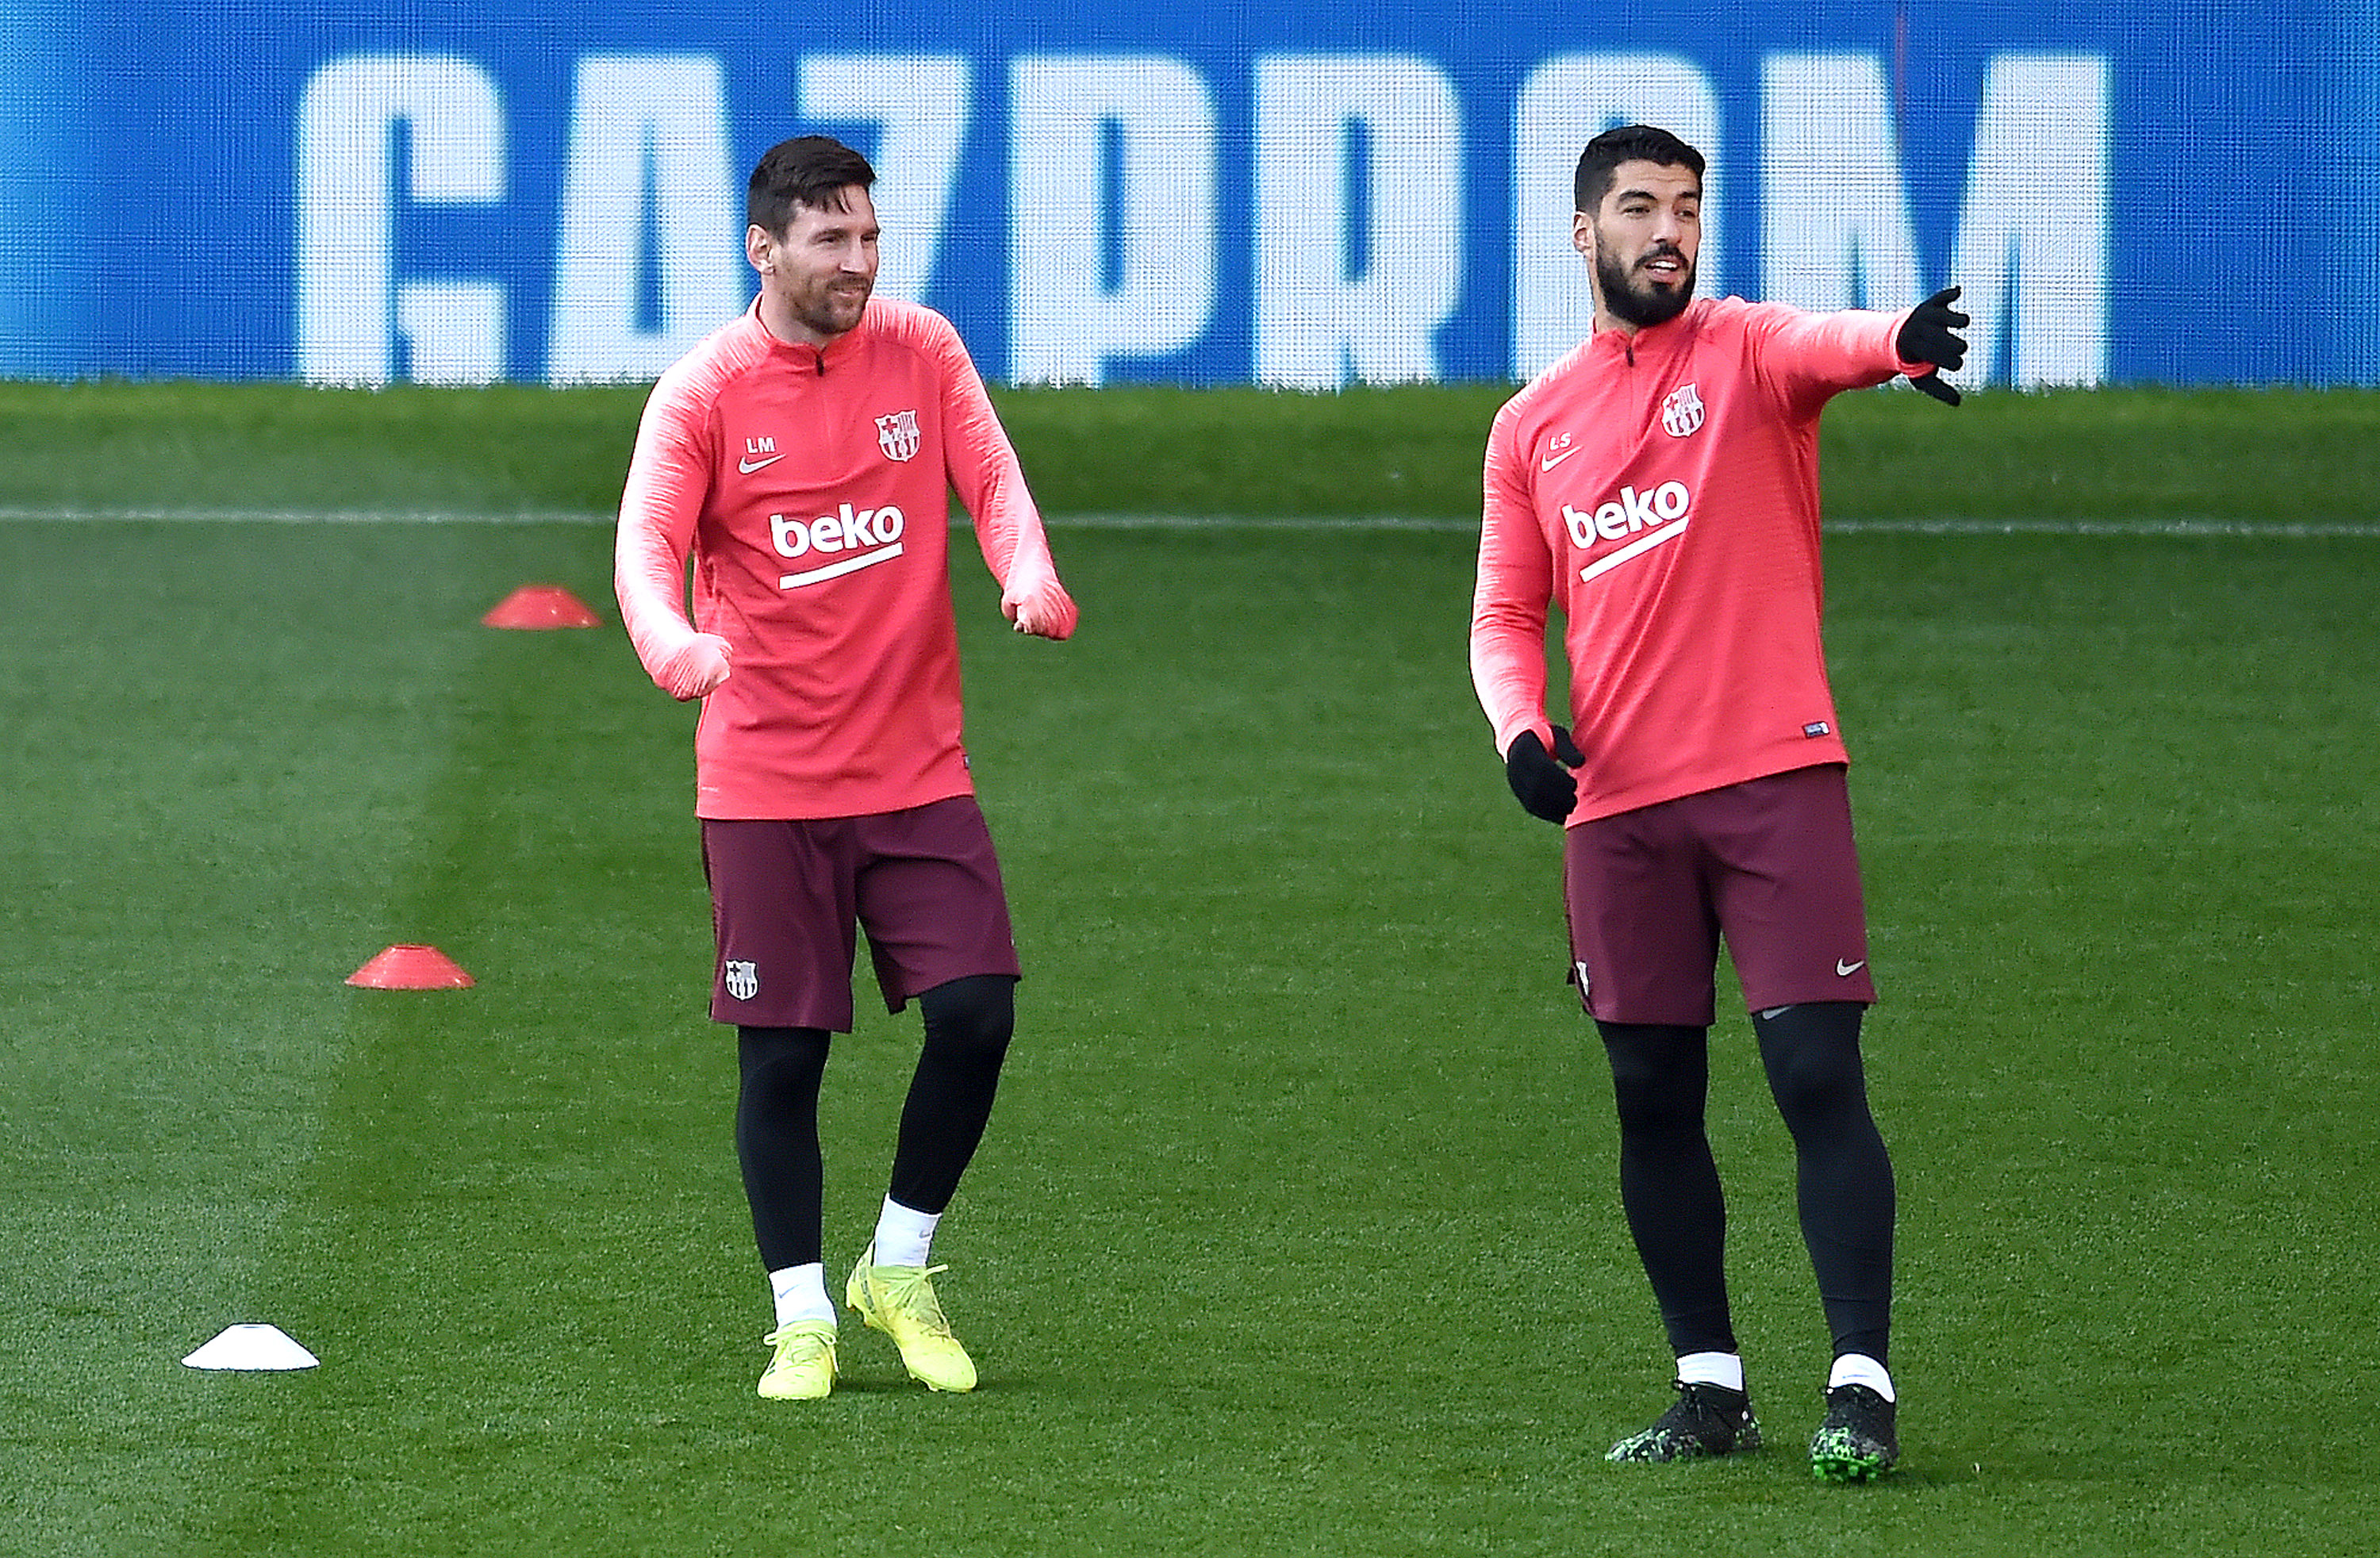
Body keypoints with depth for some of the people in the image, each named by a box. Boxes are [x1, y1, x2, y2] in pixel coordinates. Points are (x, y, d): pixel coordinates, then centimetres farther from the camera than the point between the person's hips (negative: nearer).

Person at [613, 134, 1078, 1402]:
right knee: (782, 1058, -1)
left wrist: (1029, 578, -26)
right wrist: (672, 644, -37)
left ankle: (898, 1271, 12)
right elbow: (646, 544, -15)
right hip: (764, 784, -2)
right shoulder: (704, 391, -5)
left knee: (977, 1013, -8)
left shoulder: (920, 350, 4)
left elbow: (991, 482, -3)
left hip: (919, 772, 2)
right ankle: (802, 1319, 12)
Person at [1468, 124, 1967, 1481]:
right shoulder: (1533, 427, 13)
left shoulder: (1743, 351, 2)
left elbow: (1825, 346, -21)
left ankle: (1863, 1388, -12)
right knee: (1654, 1099, 6)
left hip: (1774, 779, -4)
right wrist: (1520, 728, -3)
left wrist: (1902, 342, -45)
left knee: (1819, 1075, -11)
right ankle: (1712, 1390, 16)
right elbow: (1506, 612, 18)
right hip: (1618, 805, 4)